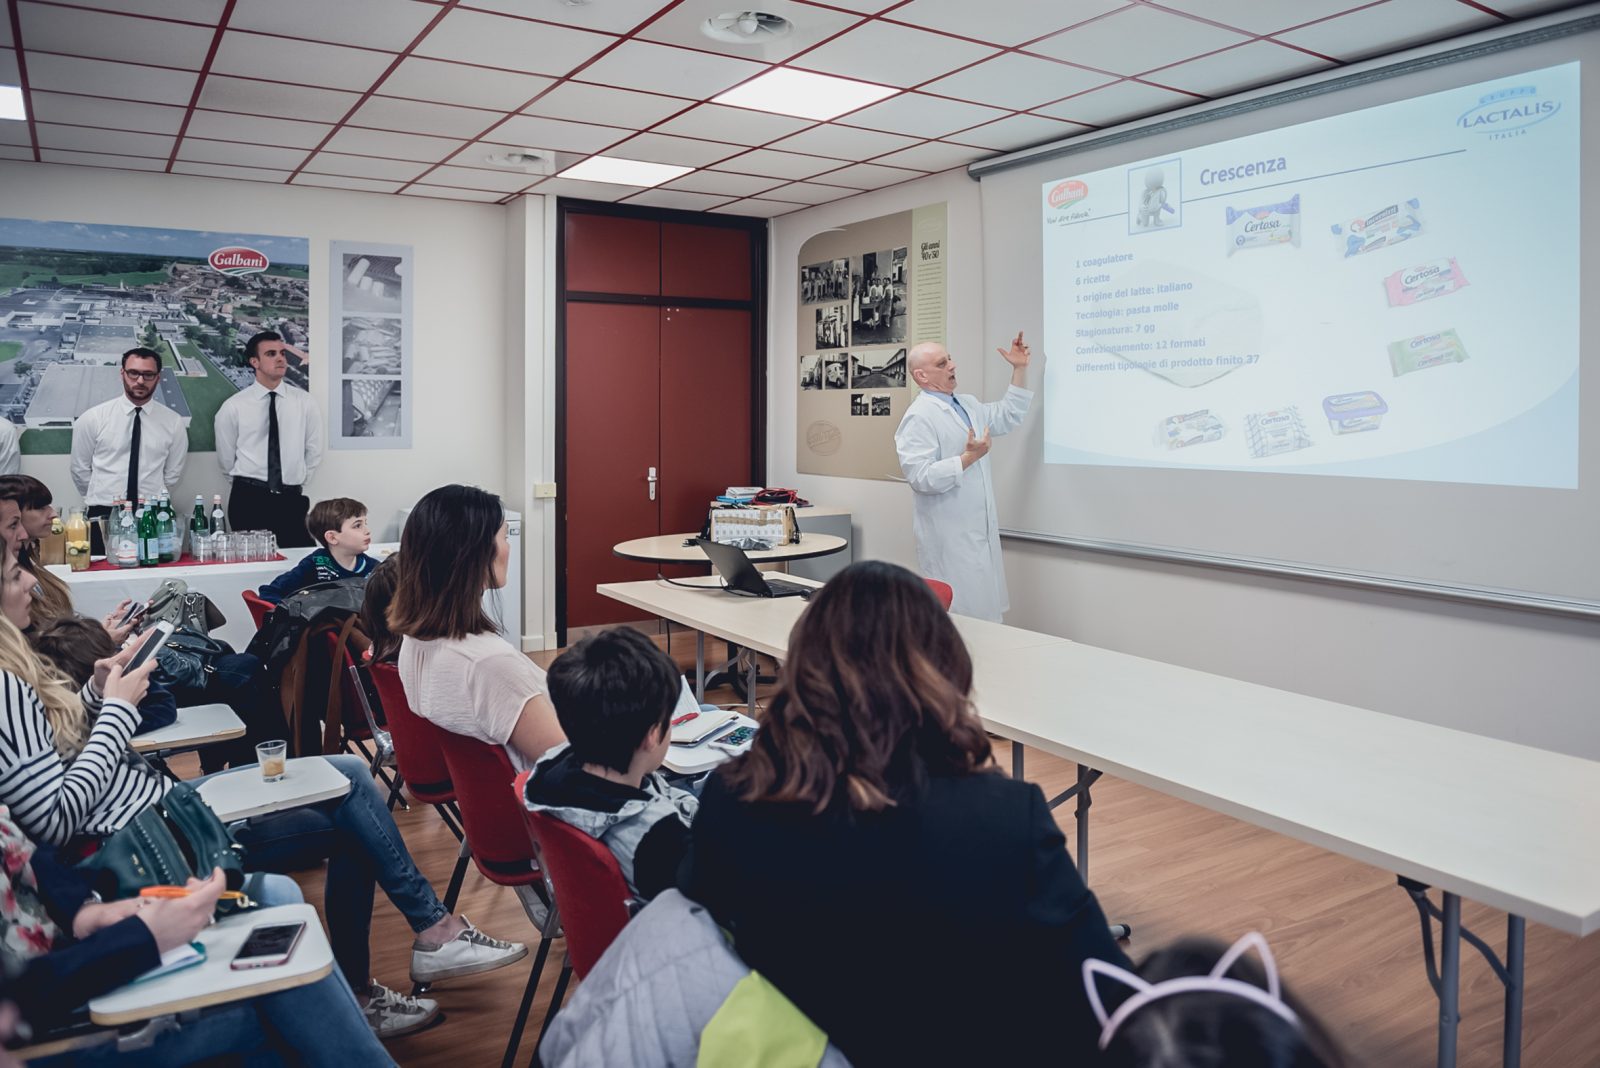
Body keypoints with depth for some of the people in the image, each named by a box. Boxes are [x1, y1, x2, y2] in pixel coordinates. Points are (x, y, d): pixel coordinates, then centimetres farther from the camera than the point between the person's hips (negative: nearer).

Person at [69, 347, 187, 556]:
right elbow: (80, 470, 9)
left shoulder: (173, 422, 2)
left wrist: (151, 500, 11)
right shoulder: (93, 418, 1)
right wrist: (99, 499, 15)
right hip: (103, 516, 0)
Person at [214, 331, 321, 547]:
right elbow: (226, 457, 7)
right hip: (248, 500, -1)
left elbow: (314, 450, 11)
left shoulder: (304, 401, 2)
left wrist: (298, 482, 12)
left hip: (292, 500, 1)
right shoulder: (233, 407, -2)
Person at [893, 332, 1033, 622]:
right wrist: (969, 457, -24)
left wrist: (1020, 369, 19)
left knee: (986, 613, 14)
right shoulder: (919, 416, -16)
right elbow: (921, 477, -23)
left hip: (980, 532, 9)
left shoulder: (967, 405, 13)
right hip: (948, 538, -9)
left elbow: (1008, 416, 26)